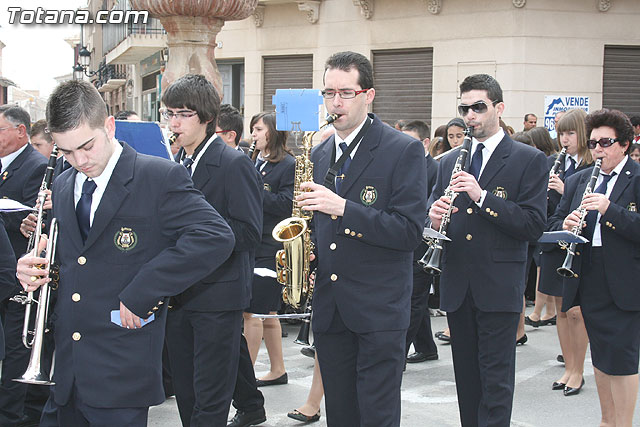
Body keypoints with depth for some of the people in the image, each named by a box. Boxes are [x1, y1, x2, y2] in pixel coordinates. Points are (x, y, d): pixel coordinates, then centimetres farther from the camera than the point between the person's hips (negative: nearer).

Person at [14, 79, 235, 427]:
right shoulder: (62, 186, 13)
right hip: (66, 370, 7)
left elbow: (215, 237, -22)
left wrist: (139, 295, -21)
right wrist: (36, 268, 0)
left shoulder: (159, 177, -9)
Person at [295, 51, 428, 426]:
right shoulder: (320, 155, 13)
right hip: (328, 310, 6)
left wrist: (342, 208, -23)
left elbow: (409, 232, -17)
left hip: (379, 311, -6)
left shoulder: (405, 151, -8)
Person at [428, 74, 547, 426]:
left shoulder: (529, 160, -3)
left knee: (496, 380, -3)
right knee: (466, 378, 13)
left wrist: (482, 196, -20)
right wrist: (434, 219, -10)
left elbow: (533, 225, -11)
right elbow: (432, 214, 14)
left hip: (499, 287, -5)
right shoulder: (449, 163, 13)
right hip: (457, 287, 5)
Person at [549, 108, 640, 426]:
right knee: (600, 356, 14)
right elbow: (553, 223, 11)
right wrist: (564, 225, -10)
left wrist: (610, 210, -26)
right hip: (589, 282, 6)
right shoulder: (578, 181, 13)